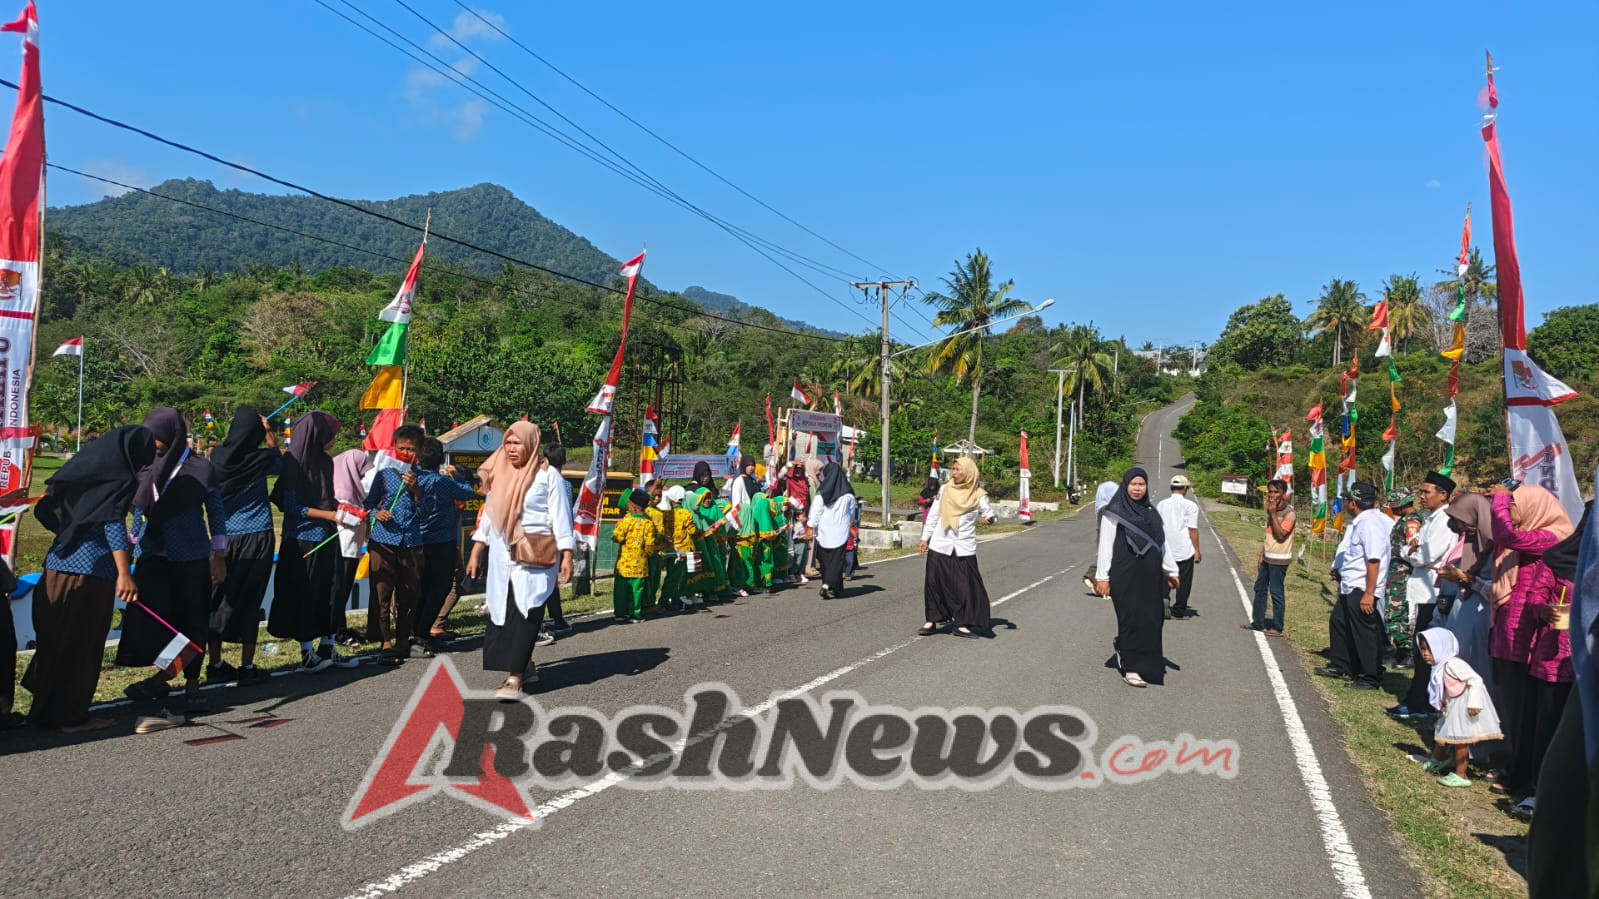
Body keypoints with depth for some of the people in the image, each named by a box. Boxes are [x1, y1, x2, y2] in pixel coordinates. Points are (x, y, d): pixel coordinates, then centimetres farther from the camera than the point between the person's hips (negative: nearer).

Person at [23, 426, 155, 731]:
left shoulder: (86, 464, 13)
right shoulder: (120, 476, -11)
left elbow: (48, 509, 19)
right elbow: (113, 524, -21)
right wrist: (124, 573, -26)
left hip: (60, 563, 8)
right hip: (90, 569, -8)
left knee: (56, 641, 17)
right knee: (82, 645, 2)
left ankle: (47, 708, 28)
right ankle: (72, 716, 9)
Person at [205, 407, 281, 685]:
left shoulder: (218, 456, -2)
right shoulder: (261, 459, -10)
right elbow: (280, 461, 14)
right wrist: (268, 431, 18)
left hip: (224, 537, 3)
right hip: (257, 538, -3)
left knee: (220, 600, 10)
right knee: (249, 602, 2)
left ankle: (215, 665, 16)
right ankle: (247, 667, 8)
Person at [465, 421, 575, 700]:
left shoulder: (548, 475, -3)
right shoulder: (501, 475, 13)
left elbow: (561, 517, -6)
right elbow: (488, 514, 19)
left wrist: (567, 556, -13)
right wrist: (475, 553, 15)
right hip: (502, 557, 6)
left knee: (524, 614, -11)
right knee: (503, 613, 4)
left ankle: (514, 678, -12)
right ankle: (525, 666, 19)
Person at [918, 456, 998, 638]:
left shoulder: (978, 495, -2)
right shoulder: (944, 490, 5)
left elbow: (990, 513, 1)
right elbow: (933, 516, 10)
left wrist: (989, 519, -23)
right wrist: (925, 538, 9)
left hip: (964, 549, -2)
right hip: (939, 547, 2)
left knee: (966, 586, -3)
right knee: (934, 583, 2)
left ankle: (962, 623, 7)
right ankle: (932, 620, 14)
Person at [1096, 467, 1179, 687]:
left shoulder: (1151, 513, 14)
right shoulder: (1114, 512, -4)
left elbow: (1163, 543, 18)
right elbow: (1105, 545, -7)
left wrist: (1171, 570, 16)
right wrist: (1102, 577, -11)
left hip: (1149, 576, 6)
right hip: (1124, 576, -6)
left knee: (1151, 619, 5)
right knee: (1131, 618, -4)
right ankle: (1130, 669, 3)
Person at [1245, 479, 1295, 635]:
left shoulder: (1288, 513, -14)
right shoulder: (1271, 510, 12)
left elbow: (1280, 534, -24)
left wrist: (1273, 514, -22)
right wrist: (1261, 556, 16)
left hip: (1279, 560, -9)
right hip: (1267, 558, 9)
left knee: (1276, 592, -3)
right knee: (1260, 588, 14)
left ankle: (1277, 628, 5)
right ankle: (1257, 623, 24)